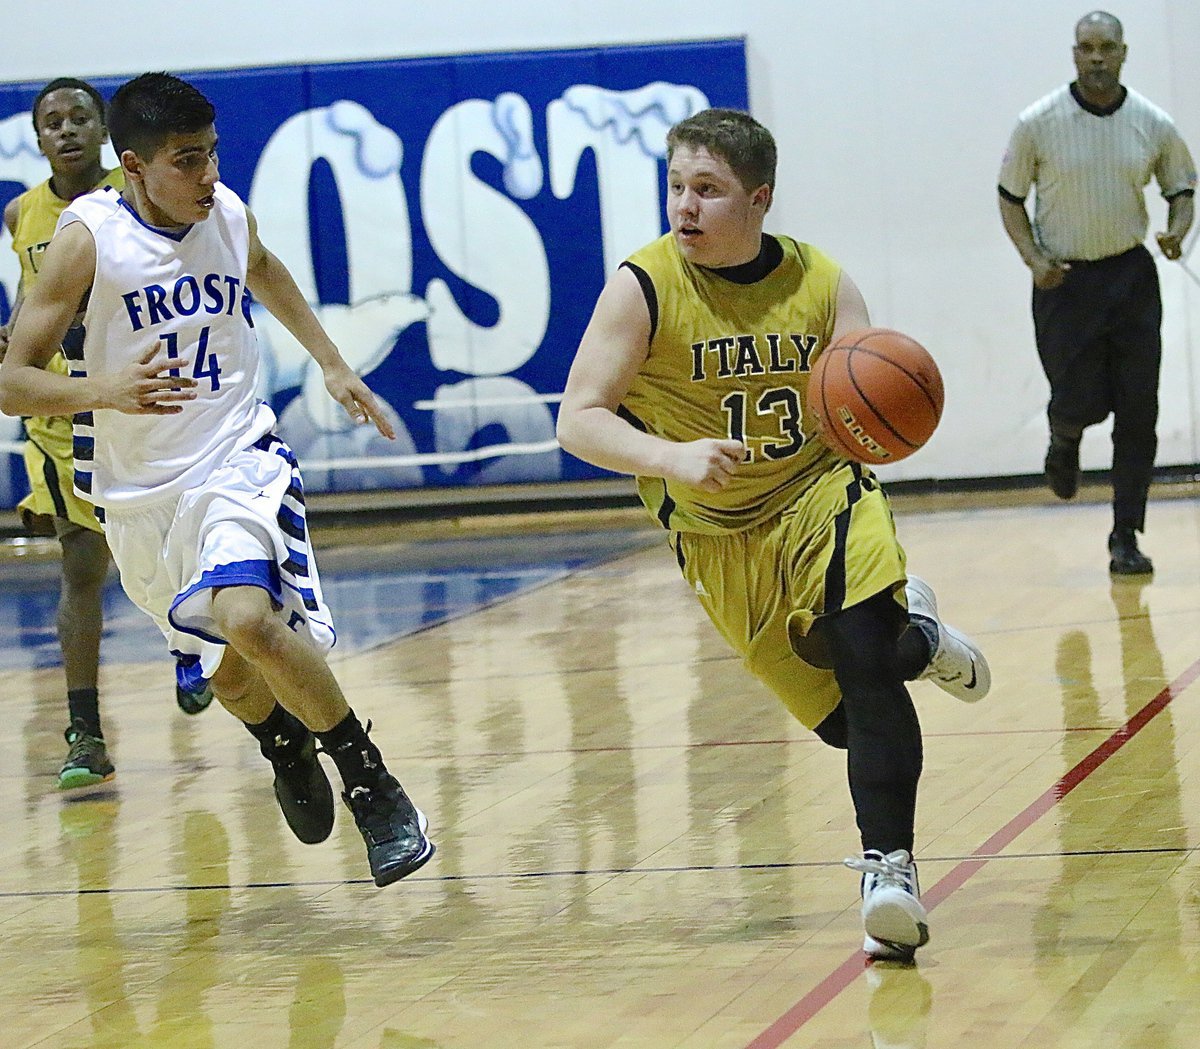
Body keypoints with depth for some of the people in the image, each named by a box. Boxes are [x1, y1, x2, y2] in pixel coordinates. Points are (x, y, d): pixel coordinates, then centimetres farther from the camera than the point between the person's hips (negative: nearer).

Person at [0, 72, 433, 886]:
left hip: (236, 459, 0)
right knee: (224, 670, 15)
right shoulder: (90, 238, -17)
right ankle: (288, 750, 50)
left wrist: (333, 364, 21)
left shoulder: (230, 215, -5)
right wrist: (105, 391, -37)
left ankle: (374, 786, -14)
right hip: (138, 490, 1)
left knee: (248, 619, -28)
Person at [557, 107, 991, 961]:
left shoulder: (819, 284, -5)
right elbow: (579, 420, -17)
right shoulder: (644, 288, -13)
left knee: (865, 663, -25)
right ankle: (913, 635, 38)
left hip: (823, 494, 0)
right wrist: (673, 458, -35)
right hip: (720, 538, 0)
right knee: (841, 717, 5)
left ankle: (890, 869, -17)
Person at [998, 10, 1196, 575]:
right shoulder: (1038, 123, -8)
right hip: (1065, 280, -2)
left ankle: (1126, 537, 8)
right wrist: (1033, 258, -13)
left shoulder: (1154, 124, -3)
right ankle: (1063, 439, 33)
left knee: (1137, 411, -2)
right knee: (1080, 402, -8)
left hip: (1131, 276, 2)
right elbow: (1010, 198, 2)